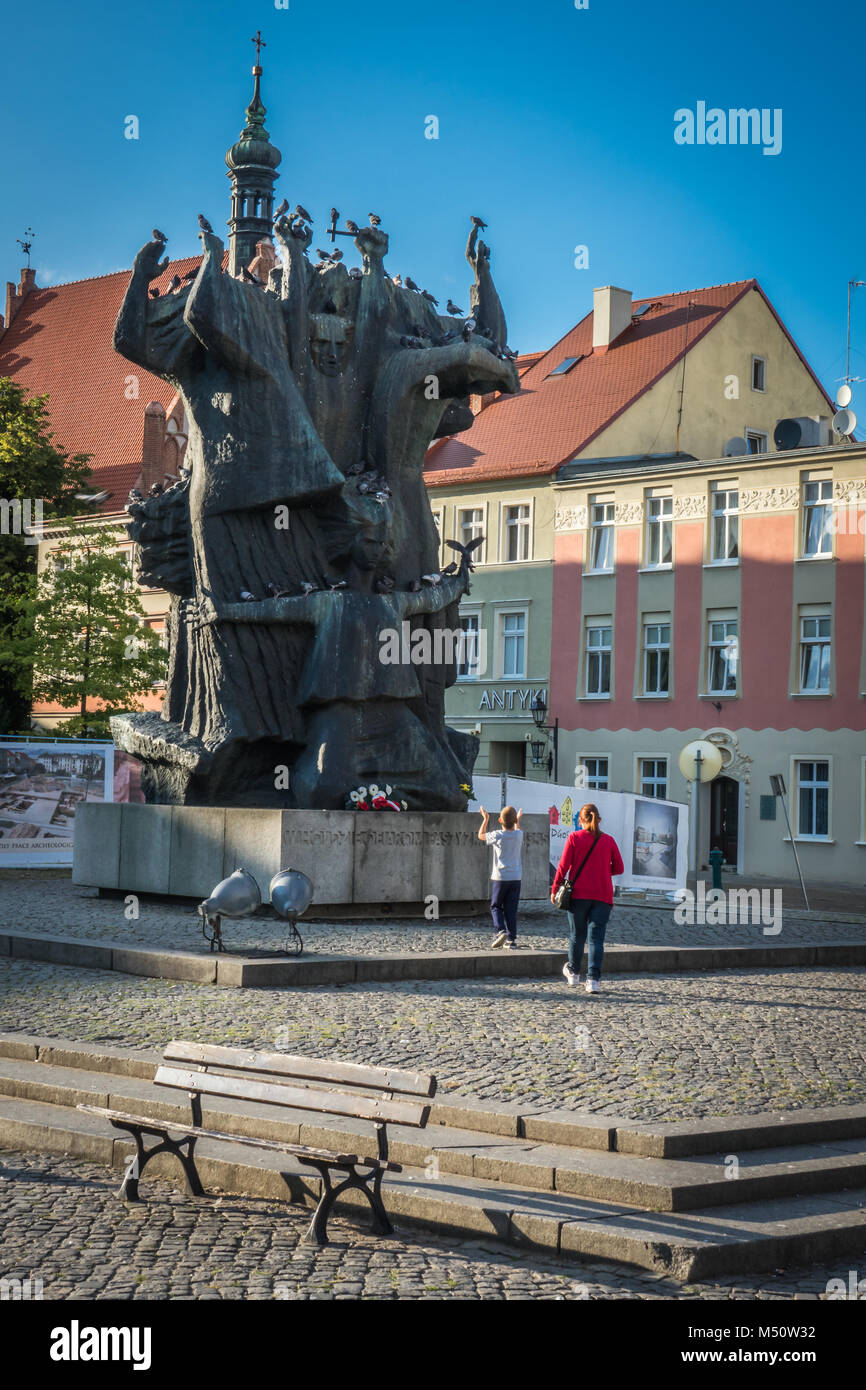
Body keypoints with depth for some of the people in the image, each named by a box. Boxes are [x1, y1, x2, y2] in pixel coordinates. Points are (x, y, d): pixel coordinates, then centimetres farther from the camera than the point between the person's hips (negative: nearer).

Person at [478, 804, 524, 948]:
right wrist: (518, 820, 41)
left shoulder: (498, 835, -10)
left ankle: (501, 930, -11)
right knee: (511, 909, 7)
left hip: (500, 877, -3)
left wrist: (486, 819, 20)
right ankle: (511, 939, 4)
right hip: (516, 877, 3)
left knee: (495, 906, 11)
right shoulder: (519, 834, 0)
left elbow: (481, 835, 10)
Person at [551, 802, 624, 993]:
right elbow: (619, 868, 5)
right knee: (596, 938, -2)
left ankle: (573, 972, 32)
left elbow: (563, 865, -5)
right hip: (602, 896, 1)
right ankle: (593, 979, -13)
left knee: (577, 935, 15)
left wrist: (555, 889, 4)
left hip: (579, 893, 0)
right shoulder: (609, 840, 3)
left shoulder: (574, 837, -2)